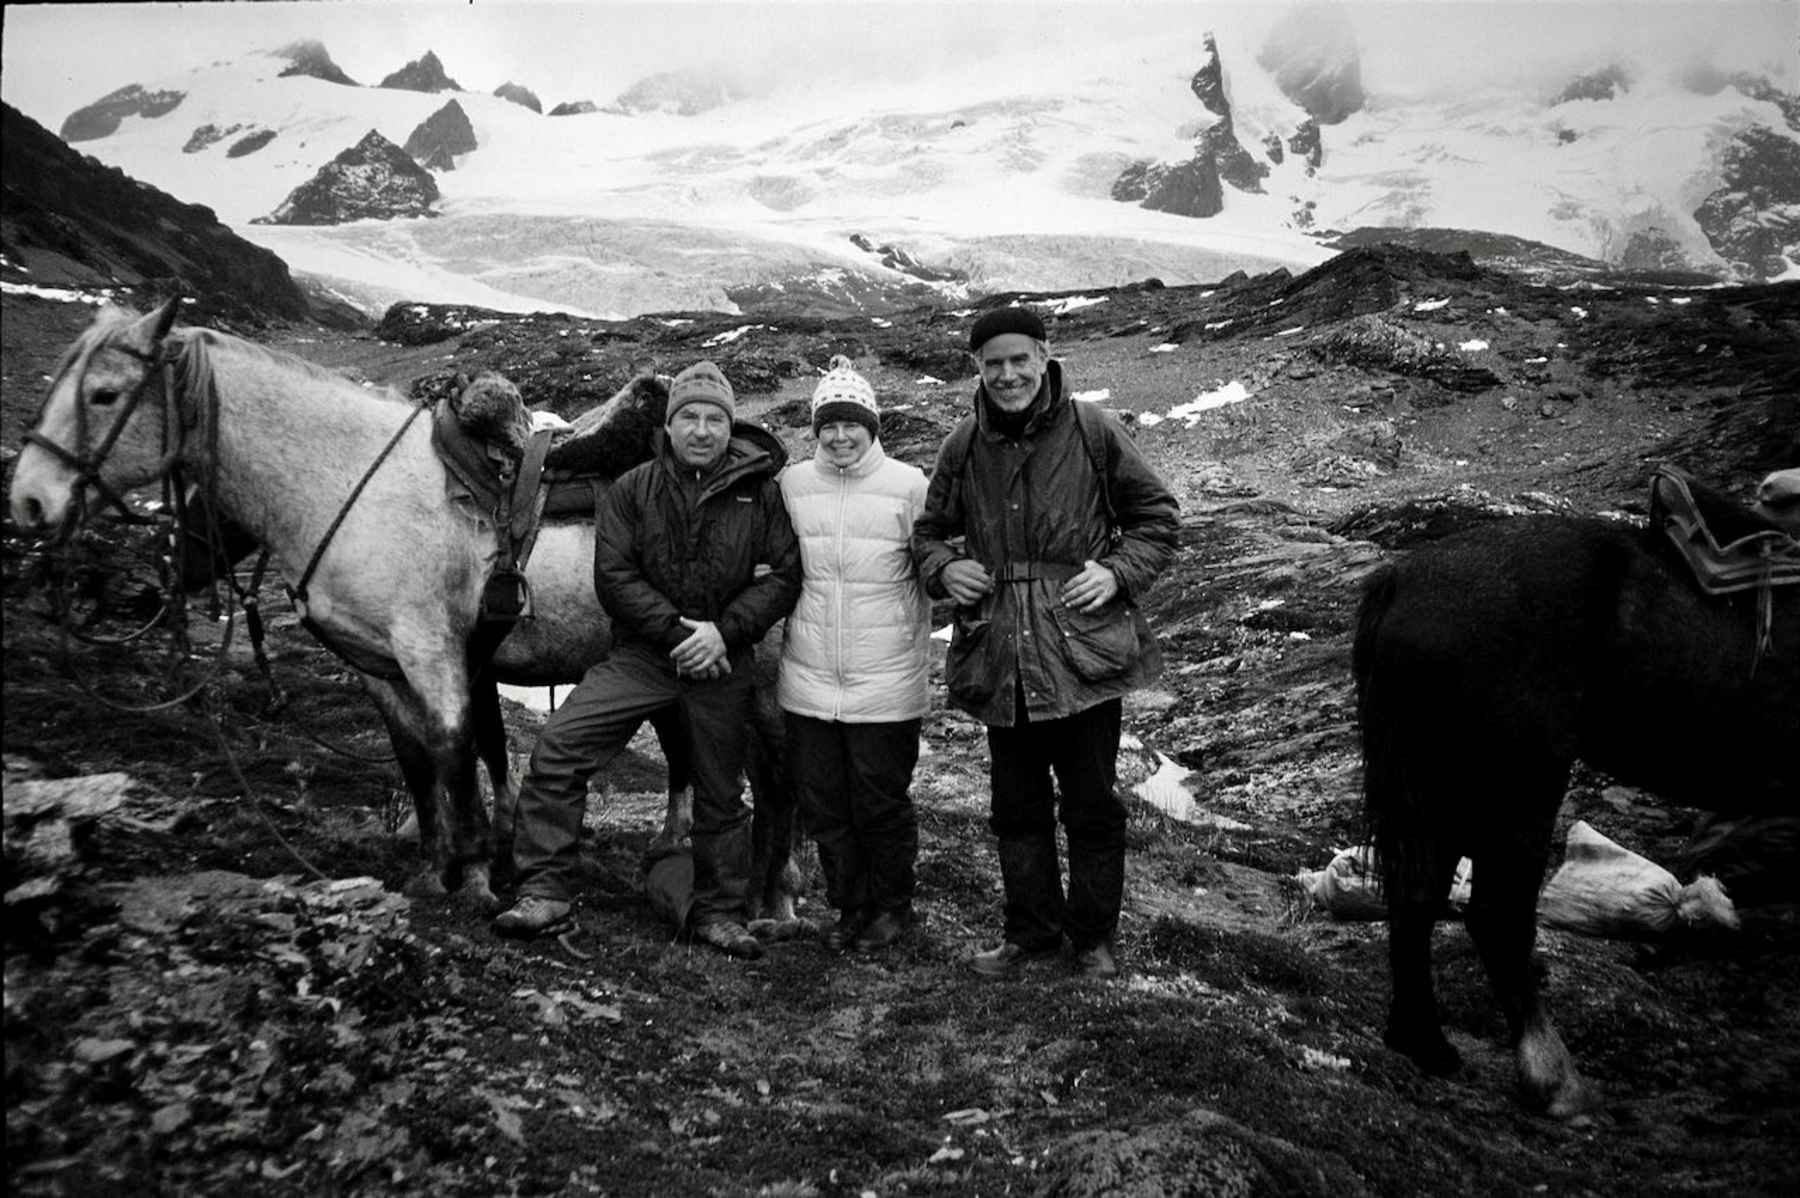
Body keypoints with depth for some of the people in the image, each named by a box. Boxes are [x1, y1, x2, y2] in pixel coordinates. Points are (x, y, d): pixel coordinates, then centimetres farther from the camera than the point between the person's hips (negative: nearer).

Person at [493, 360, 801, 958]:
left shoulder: (762, 491, -1)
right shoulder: (632, 490, 1)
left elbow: (783, 575, -4)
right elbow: (613, 576, -5)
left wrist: (723, 630, -16)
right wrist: (676, 629, -16)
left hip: (723, 661, 0)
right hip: (641, 654, 1)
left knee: (720, 793, 10)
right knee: (558, 746, -14)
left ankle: (718, 913, 28)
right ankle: (543, 892, -4)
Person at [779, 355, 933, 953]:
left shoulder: (909, 485, -5)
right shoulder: (791, 484, 3)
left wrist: (917, 650, -5)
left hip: (886, 683, -3)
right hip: (808, 681, 3)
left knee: (881, 803, 7)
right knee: (822, 804, 12)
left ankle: (892, 905, 30)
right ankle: (850, 905, 31)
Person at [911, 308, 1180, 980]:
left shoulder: (1093, 433, -4)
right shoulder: (964, 446, 5)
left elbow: (1157, 516, 5)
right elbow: (929, 532, 18)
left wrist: (1118, 573, -10)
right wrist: (944, 567, -3)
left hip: (1085, 653, -3)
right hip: (999, 660, 3)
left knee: (1092, 808, 9)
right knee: (1017, 808, 14)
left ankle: (1095, 936, 27)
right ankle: (1032, 930, 32)